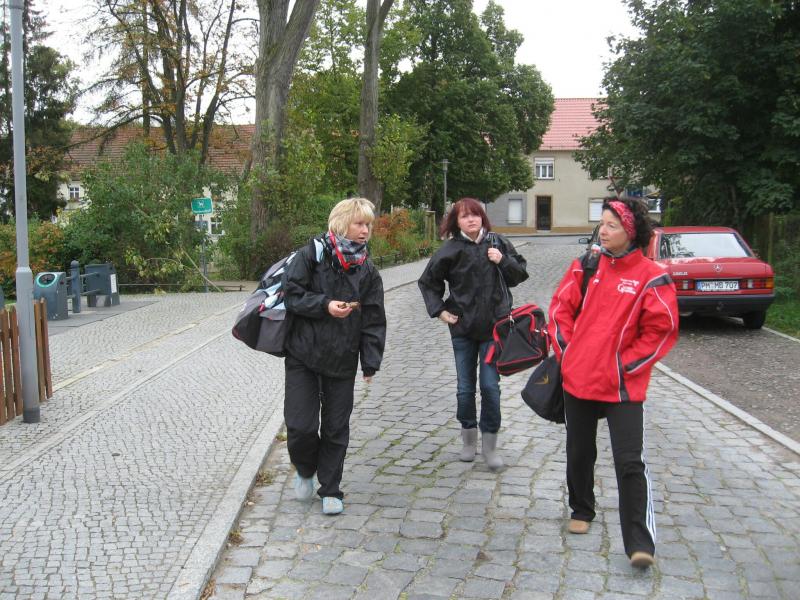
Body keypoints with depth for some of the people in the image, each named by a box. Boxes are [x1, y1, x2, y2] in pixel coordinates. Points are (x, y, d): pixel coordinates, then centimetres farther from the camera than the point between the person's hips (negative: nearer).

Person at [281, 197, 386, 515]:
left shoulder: (367, 270, 3)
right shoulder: (311, 254, -6)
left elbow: (373, 320, 3)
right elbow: (292, 294, -8)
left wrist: (371, 363, -2)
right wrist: (325, 306, -21)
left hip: (342, 360, 3)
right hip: (303, 356, -2)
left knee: (336, 429, 8)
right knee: (301, 426, -6)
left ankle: (330, 490, 24)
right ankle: (305, 471, 26)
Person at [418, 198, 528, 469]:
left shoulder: (498, 243, 0)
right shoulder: (451, 250, -4)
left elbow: (520, 273, 10)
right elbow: (427, 281, 8)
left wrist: (503, 261, -8)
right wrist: (439, 310, -1)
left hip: (494, 326, 0)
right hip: (463, 327, 0)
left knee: (490, 386, -2)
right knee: (465, 388, 10)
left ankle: (490, 444, 13)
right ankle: (469, 438, 29)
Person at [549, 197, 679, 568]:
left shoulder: (650, 277, -8)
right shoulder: (586, 266, 4)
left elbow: (662, 329, -7)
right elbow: (560, 308, 10)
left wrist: (626, 365, -8)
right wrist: (566, 352, 3)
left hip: (623, 386, -4)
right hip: (578, 378, 4)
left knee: (630, 462, -5)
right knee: (579, 453, 18)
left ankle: (639, 542, 3)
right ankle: (581, 510, 40)